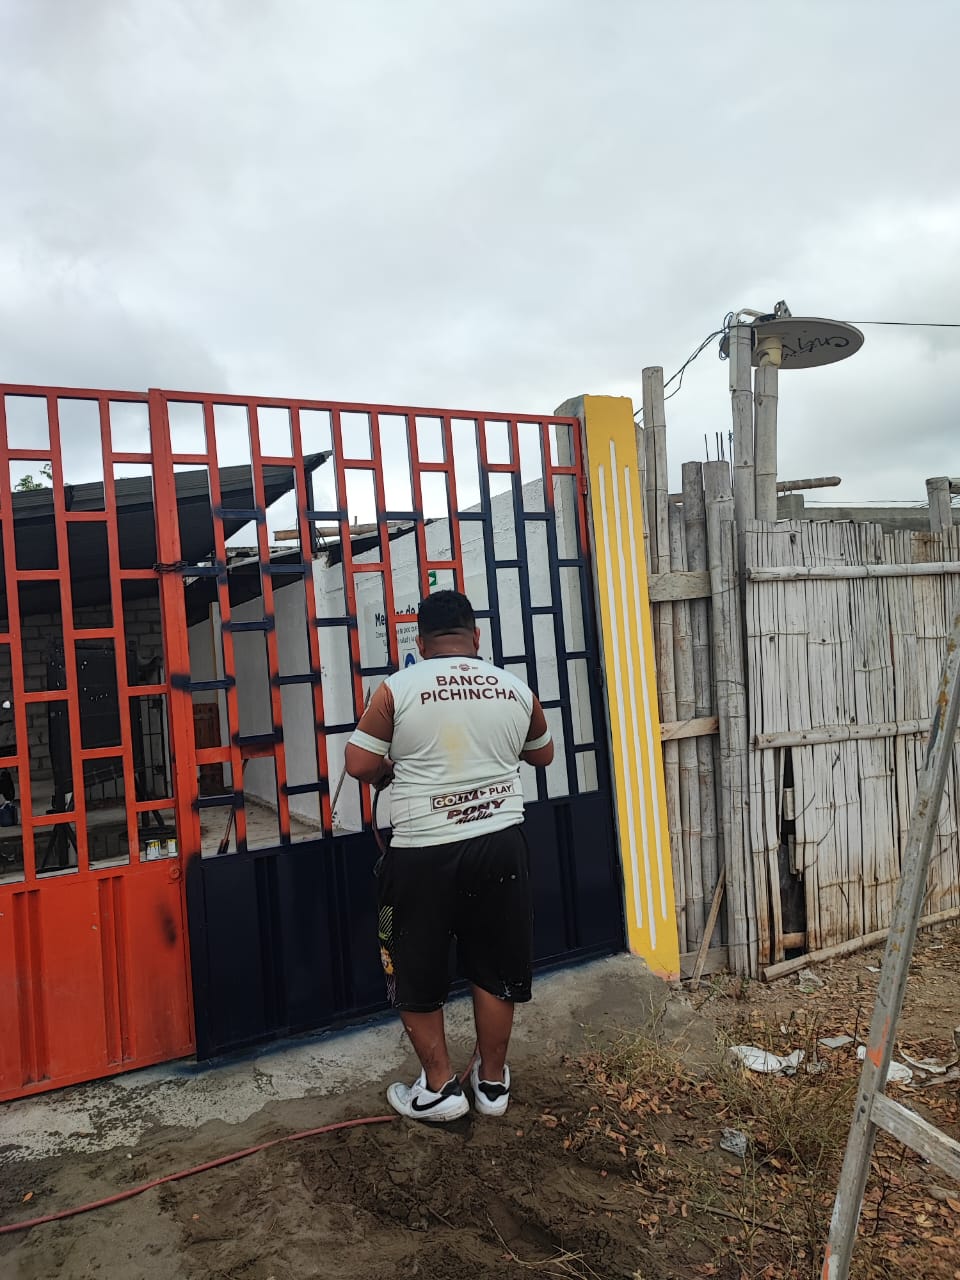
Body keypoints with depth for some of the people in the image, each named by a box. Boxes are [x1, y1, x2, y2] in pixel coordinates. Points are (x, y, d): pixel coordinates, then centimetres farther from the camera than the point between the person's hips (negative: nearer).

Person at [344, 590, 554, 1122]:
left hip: (423, 854, -3)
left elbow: (360, 764, -9)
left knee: (416, 975, 15)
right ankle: (492, 1080, 31)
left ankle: (439, 1087, 25)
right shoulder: (515, 689, 2)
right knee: (495, 968, 17)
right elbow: (542, 753, 17)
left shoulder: (397, 689, -9)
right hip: (500, 844, 3)